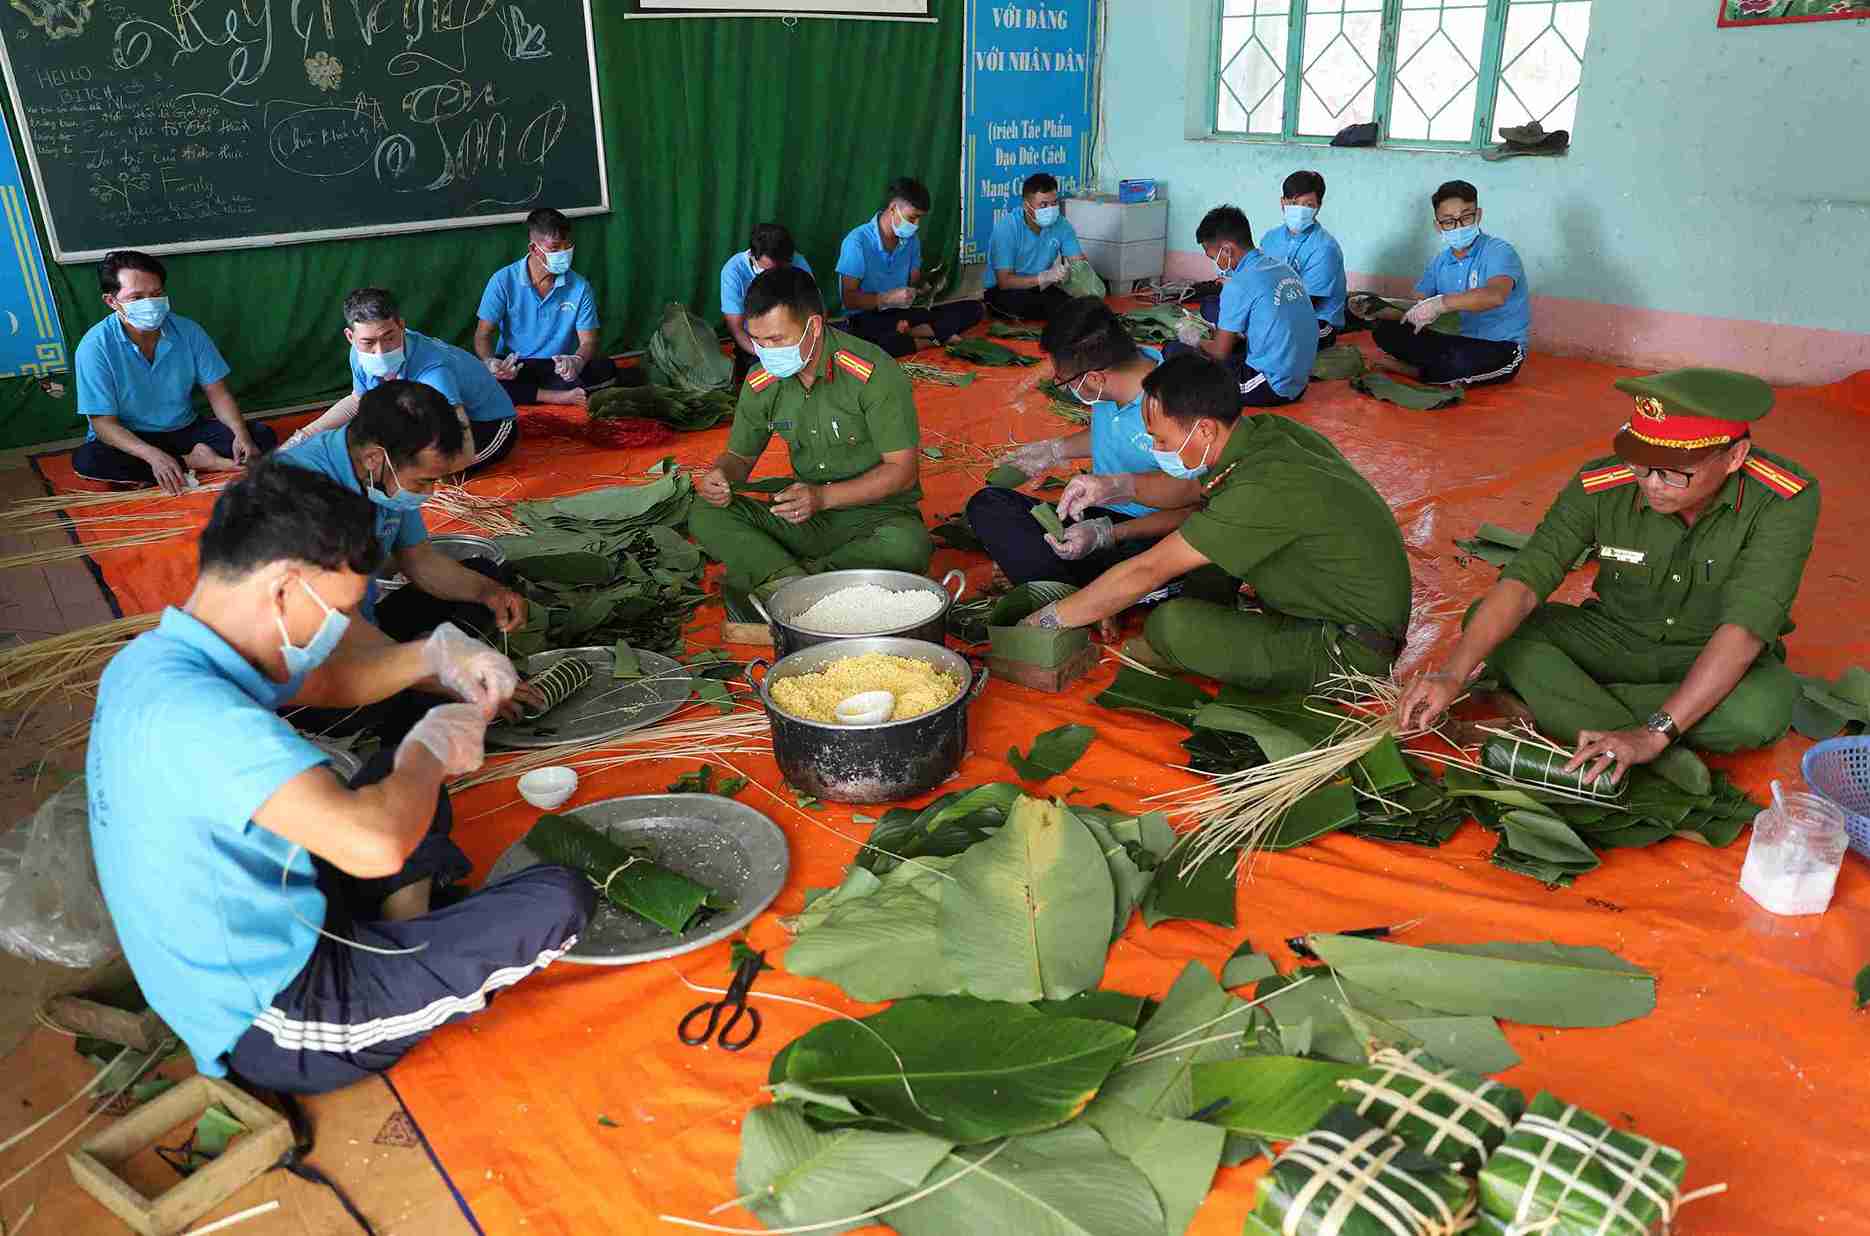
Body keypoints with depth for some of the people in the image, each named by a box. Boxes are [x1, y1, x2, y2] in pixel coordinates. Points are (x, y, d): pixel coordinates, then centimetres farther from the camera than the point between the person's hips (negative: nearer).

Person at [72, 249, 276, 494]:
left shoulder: (188, 331, -9)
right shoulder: (95, 346, -19)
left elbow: (217, 392, -4)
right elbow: (103, 423, -19)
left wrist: (241, 435, -25)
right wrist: (154, 456, -37)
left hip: (185, 430, 2)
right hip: (130, 439, -1)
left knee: (263, 435, -16)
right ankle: (190, 462, -21)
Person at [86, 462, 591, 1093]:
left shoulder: (150, 659, 0)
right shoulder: (194, 712, -32)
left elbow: (325, 681, 17)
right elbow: (375, 844, -44)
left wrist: (435, 653, 0)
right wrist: (431, 746, -23)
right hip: (278, 1028, -9)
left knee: (397, 776, 21)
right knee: (558, 900, -12)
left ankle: (402, 941, 10)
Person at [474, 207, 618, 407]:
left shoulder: (580, 287, -3)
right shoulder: (503, 281, -5)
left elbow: (588, 342, -4)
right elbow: (483, 335, -3)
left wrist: (577, 361, -30)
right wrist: (489, 362, -28)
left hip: (559, 369, 1)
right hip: (513, 368, -1)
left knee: (606, 368, -26)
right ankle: (558, 396, -24)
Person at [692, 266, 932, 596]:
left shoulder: (873, 373, -18)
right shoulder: (761, 383, -1)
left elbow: (903, 469, -17)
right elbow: (740, 455, 13)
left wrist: (824, 496, -27)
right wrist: (720, 475, -13)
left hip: (877, 514, -4)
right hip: (806, 517, 5)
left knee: (907, 547, -38)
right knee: (705, 516, -14)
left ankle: (779, 581, -25)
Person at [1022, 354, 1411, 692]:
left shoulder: (1265, 489, -32)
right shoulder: (1267, 430, -5)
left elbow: (1148, 571, -26)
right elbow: (1191, 488, 14)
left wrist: (1043, 622, -17)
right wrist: (1115, 487, -4)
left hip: (1348, 651, -9)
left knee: (1170, 626, -26)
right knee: (1201, 515, 10)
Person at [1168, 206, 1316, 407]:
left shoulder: (1239, 286, -16)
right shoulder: (1282, 268, 8)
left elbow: (1221, 352, -10)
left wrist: (1196, 341, 11)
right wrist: (1217, 333, 21)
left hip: (1270, 389, -9)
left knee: (1173, 351, -6)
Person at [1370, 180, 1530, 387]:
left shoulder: (1498, 251, -13)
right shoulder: (1441, 261, 8)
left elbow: (1495, 296, -34)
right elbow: (1416, 309, 10)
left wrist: (1440, 303, -41)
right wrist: (1375, 309, -6)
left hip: (1501, 349, -6)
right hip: (1460, 341, 7)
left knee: (1463, 358, -41)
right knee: (1384, 328, -5)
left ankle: (1411, 370, -10)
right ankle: (1451, 373, -15)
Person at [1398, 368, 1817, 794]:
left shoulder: (1785, 501, -26)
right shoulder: (1601, 486, -21)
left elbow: (1744, 630, -33)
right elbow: (1524, 581, -28)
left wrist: (1653, 732, -41)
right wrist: (1452, 674, -43)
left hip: (1715, 659, -2)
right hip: (1616, 638, 3)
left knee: (1765, 708, -37)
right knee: (1493, 627, -22)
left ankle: (1566, 698, -21)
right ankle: (1662, 759, -28)